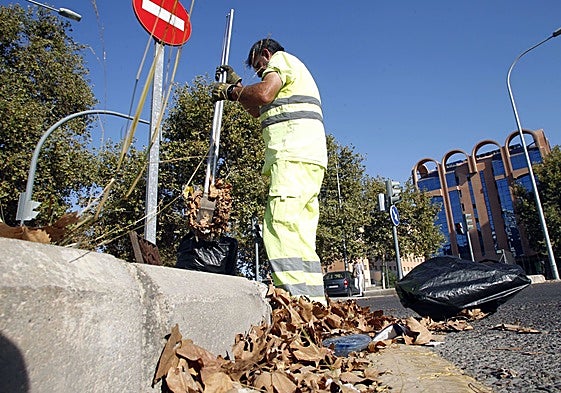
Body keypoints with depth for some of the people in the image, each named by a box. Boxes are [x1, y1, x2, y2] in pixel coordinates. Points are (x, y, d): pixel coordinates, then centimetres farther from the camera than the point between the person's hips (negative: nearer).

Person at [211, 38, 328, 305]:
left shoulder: (281, 58, 12)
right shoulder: (294, 73, 40)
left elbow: (264, 94, -10)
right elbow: (259, 112, 39)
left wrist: (230, 91, 7)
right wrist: (235, 84, 38)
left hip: (294, 155, -10)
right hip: (310, 157, 10)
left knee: (280, 231, -20)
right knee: (301, 239, 2)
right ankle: (315, 304, 1)